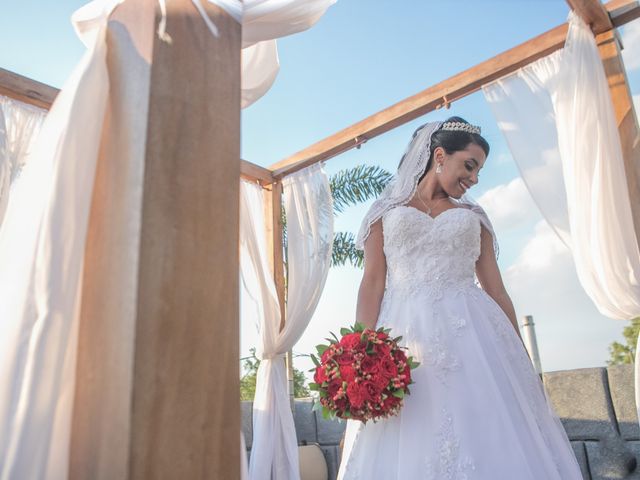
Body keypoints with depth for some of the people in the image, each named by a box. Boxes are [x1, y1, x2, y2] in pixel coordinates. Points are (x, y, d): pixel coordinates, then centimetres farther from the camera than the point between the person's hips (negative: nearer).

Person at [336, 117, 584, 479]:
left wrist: (522, 360, 9)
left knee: (492, 445, -4)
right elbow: (373, 283, 1)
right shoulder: (387, 212, 13)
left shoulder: (473, 216, 19)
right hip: (406, 335, -2)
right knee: (406, 449, -5)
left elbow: (497, 291, 15)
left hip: (472, 335, 3)